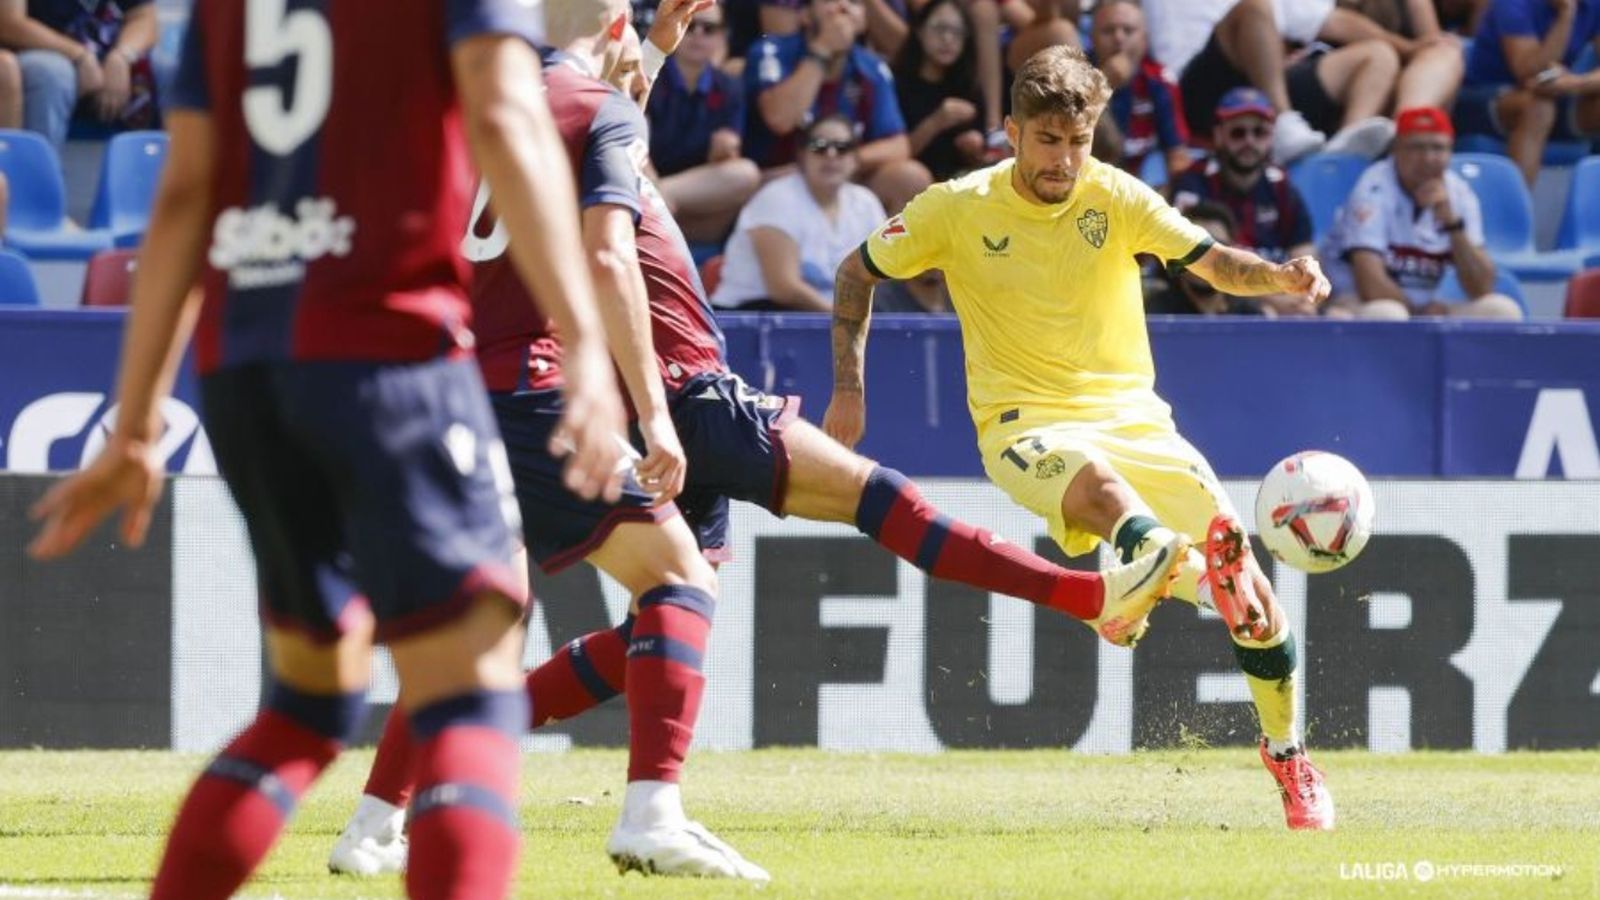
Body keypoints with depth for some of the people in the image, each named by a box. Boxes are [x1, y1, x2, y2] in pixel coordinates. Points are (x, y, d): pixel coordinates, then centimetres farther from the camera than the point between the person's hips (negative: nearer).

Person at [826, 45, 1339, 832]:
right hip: (1025, 427, -2)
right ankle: (1162, 561, -71)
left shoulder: (1116, 197, 0)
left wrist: (1278, 276, -32)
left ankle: (1288, 757, 13)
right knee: (1097, 478, -42)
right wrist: (848, 388, 3)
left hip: (1132, 418, 2)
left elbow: (1212, 262, -11)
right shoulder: (959, 208, -2)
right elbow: (857, 275, 11)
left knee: (1254, 600, -7)